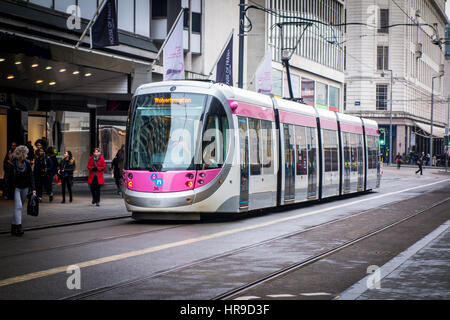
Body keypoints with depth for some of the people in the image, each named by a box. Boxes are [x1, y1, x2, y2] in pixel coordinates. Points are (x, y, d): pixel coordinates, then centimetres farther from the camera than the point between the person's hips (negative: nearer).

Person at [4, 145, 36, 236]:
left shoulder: (27, 163, -1)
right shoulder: (12, 164, -13)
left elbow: (31, 176, 2)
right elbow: (8, 178, -8)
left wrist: (33, 189, -6)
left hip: (25, 188, 4)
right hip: (15, 188, -4)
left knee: (19, 207, 9)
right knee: (18, 206, -14)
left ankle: (14, 227, 17)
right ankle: (18, 227, -18)